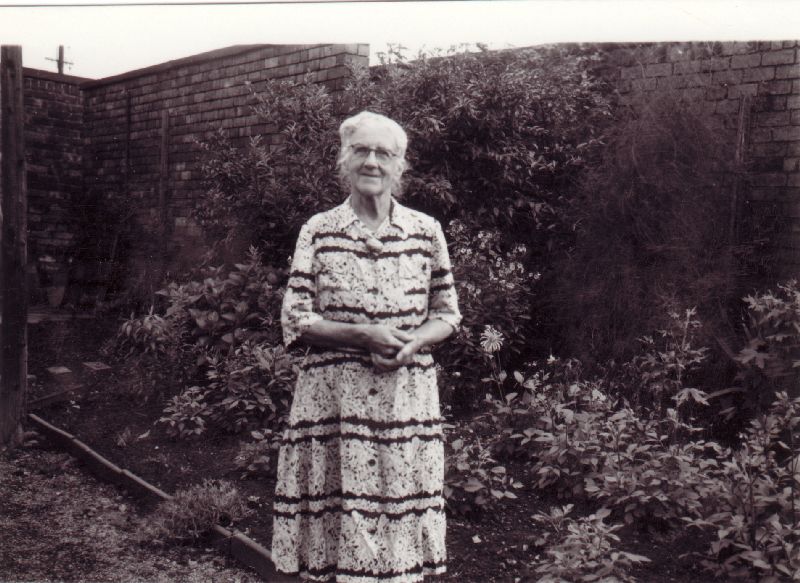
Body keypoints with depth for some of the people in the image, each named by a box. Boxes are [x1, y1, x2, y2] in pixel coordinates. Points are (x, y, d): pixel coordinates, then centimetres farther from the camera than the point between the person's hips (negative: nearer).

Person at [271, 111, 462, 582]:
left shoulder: (426, 231, 6)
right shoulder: (318, 231, 2)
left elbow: (448, 314, 9)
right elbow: (294, 321, -1)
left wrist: (412, 342, -11)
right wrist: (363, 335, -15)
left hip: (408, 397, 1)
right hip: (334, 398, -1)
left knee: (403, 518, 6)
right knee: (336, 521, 3)